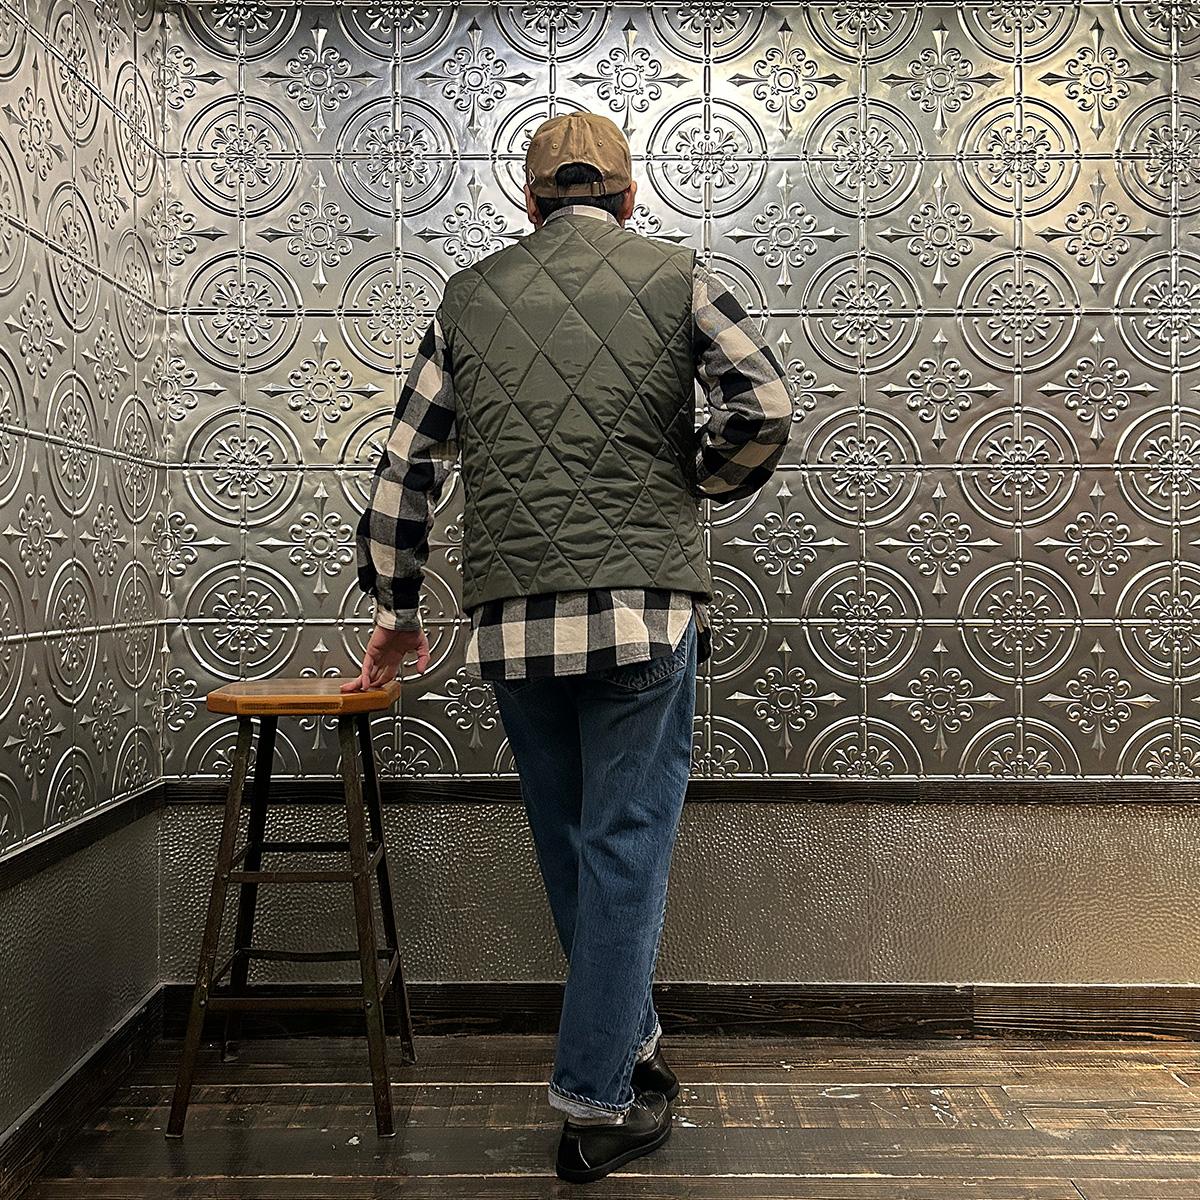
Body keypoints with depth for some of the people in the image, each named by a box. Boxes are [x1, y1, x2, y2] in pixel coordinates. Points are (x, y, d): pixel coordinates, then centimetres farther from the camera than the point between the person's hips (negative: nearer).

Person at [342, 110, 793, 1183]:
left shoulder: (469, 296, 13)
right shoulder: (676, 274, 7)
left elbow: (405, 469, 12)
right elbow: (765, 407, -5)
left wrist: (396, 612, 21)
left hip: (513, 619, 3)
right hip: (645, 603, -2)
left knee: (571, 845, 17)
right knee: (625, 846, 4)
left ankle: (629, 1041, 34)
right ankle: (599, 1105, 11)